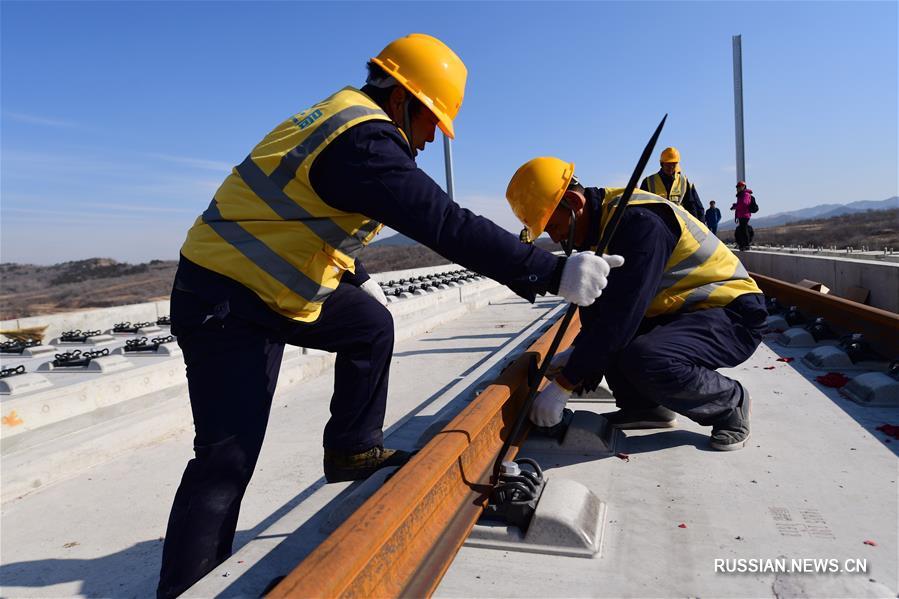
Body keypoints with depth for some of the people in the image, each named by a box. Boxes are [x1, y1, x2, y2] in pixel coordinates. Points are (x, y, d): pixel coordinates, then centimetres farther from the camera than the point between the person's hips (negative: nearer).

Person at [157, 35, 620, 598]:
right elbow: (448, 226, -32)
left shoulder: (346, 117, 10)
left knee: (372, 325, 14)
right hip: (225, 300, -10)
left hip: (276, 282, 10)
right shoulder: (363, 140, -23)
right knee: (229, 458, -9)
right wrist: (552, 272, -28)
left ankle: (353, 449, 23)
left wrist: (358, 276, 30)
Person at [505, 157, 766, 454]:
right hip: (680, 311, 9)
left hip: (733, 314, -9)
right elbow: (605, 308, 14)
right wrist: (578, 352, 10)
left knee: (643, 360, -34)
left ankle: (731, 402, -3)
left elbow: (619, 317, -30)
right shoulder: (598, 223, 3)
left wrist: (562, 387, -25)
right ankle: (645, 406, 8)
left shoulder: (639, 221, -27)